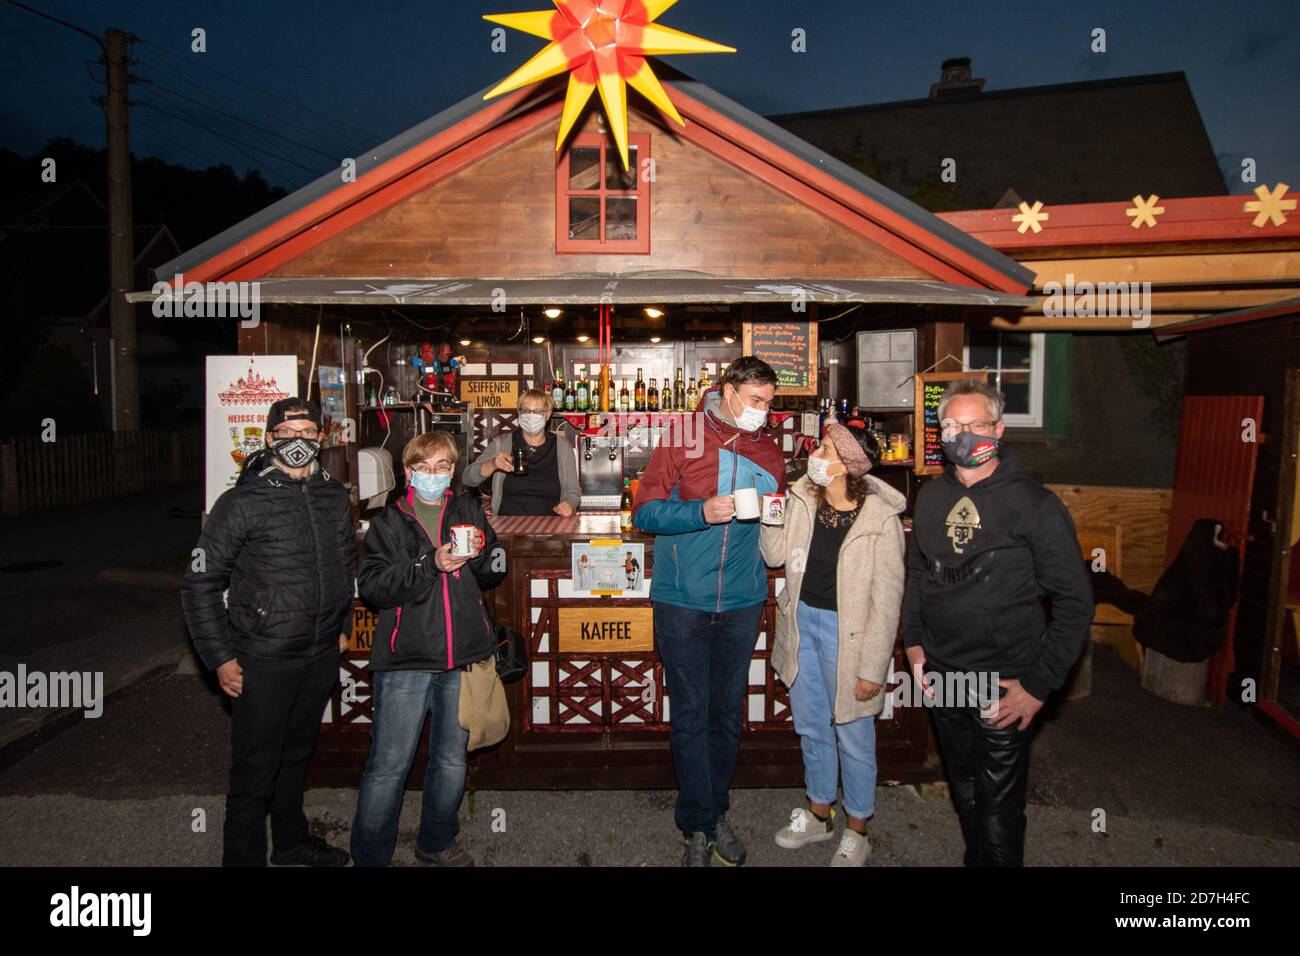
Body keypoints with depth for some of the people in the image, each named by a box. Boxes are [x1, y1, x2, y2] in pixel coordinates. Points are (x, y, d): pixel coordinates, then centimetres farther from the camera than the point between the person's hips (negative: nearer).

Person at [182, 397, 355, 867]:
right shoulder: (242, 503, -12)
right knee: (255, 768, 4)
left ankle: (291, 842, 41)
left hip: (322, 654, 6)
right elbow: (200, 584, -9)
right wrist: (220, 658, -10)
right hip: (263, 657, -5)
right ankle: (244, 856, 23)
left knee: (297, 753, 22)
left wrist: (343, 626, 17)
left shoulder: (335, 497, 4)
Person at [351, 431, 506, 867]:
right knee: (389, 764, -1)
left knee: (452, 759, 16)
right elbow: (371, 586, -9)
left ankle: (436, 842, 35)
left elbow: (495, 572, 9)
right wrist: (430, 565, -18)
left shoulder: (467, 511, 10)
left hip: (463, 656, 3)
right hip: (406, 658, -3)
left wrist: (480, 554, -12)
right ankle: (369, 855, 18)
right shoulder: (389, 522, 3)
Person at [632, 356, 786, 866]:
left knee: (728, 711, 13)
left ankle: (716, 812, 31)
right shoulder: (682, 437, -4)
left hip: (742, 602, 4)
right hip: (682, 600, -3)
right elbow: (645, 510, -8)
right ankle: (698, 827, 18)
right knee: (690, 714, 5)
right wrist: (702, 512, -21)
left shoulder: (769, 452, 8)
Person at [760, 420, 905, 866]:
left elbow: (886, 599, -16)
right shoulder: (802, 497, -4)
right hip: (802, 619, 6)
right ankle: (819, 813, 42)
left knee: (853, 735, 11)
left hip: (846, 629, -5)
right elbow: (776, 555, 3)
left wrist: (873, 667, -15)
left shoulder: (879, 519, -19)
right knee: (810, 726, 20)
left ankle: (856, 830, 34)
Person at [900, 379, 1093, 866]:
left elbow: (1075, 601, -12)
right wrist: (913, 642, 9)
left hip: (1003, 684, -5)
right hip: (941, 677, 5)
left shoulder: (1033, 503, -13)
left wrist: (1040, 685, -13)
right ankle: (975, 859, 43)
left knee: (998, 811, 4)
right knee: (963, 794, 22)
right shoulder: (932, 496, 4)